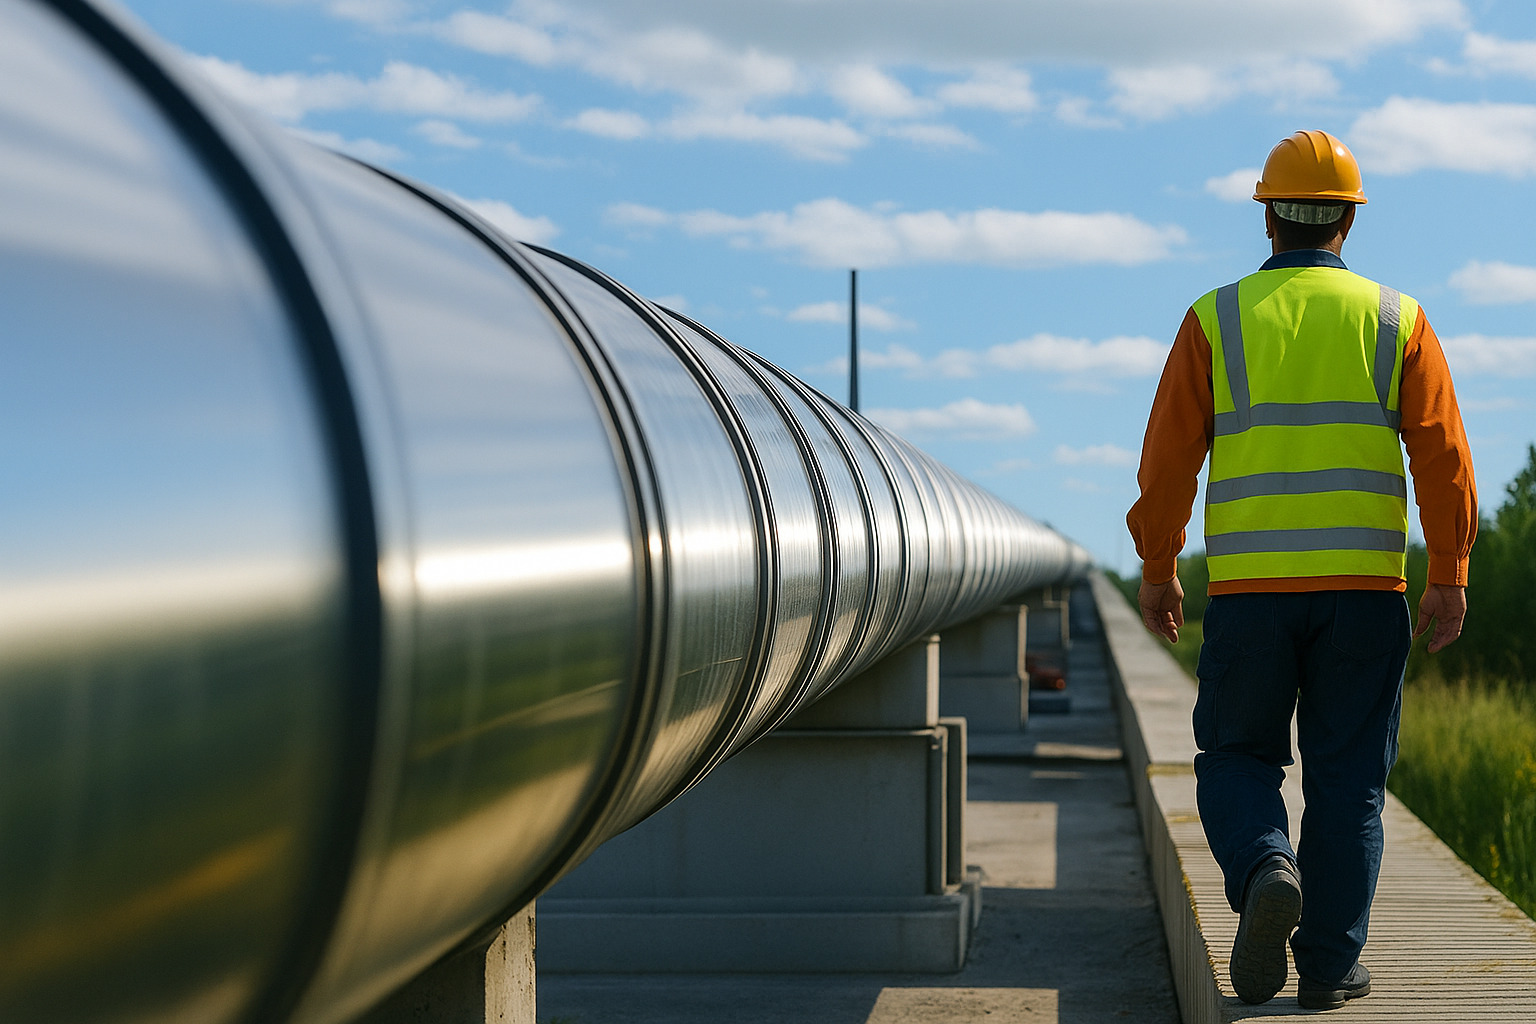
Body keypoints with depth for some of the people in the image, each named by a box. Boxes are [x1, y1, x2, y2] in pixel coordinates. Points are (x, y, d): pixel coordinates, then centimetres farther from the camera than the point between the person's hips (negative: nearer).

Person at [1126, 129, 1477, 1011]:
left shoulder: (1215, 320, 1)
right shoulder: (1396, 320, 4)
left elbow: (1168, 457, -1)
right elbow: (1442, 452, -3)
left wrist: (1157, 566, 8)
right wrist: (1450, 575, 0)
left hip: (1249, 585, 0)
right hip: (1364, 585, 1)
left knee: (1238, 757, 13)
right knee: (1347, 776, 8)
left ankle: (1264, 872, -16)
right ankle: (1329, 964, 6)